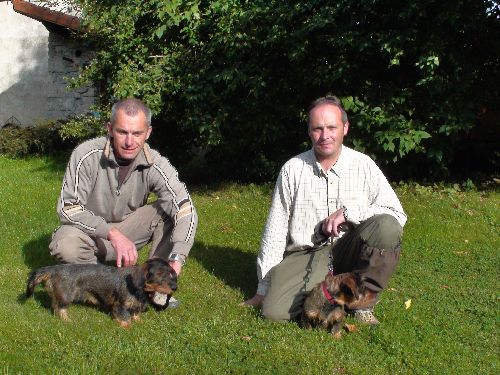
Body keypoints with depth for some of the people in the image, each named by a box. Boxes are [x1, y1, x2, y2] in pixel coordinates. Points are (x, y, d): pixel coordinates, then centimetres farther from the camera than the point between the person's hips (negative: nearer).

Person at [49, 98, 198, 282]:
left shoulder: (155, 165, -20)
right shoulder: (87, 155, -24)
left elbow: (185, 209, -31)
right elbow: (68, 207, -24)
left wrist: (176, 260, -47)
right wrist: (112, 233, -38)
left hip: (128, 227, 2)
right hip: (90, 229, -2)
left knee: (171, 208, -20)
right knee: (65, 246, -35)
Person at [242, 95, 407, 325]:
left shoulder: (364, 165, 0)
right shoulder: (292, 169, 2)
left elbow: (397, 215, -4)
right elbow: (275, 231, 4)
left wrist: (348, 212, -17)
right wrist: (263, 288, 4)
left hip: (348, 250, 0)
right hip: (304, 255, 0)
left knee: (387, 226, -28)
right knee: (274, 311, -24)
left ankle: (363, 301, -11)